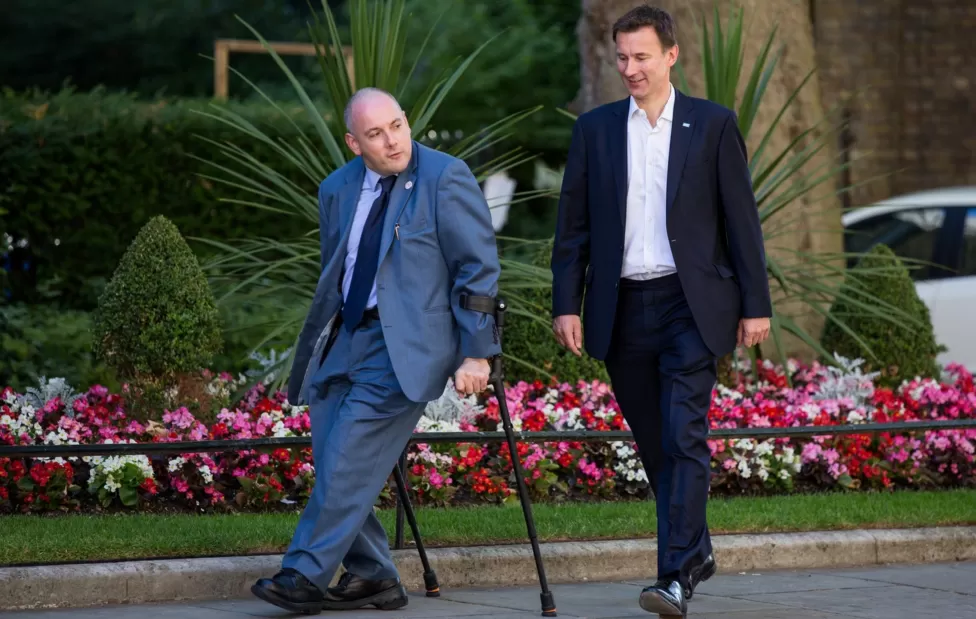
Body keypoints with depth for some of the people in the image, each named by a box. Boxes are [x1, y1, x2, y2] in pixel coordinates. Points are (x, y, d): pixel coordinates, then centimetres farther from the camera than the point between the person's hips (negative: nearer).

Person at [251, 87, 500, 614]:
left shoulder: (446, 179, -8)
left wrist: (476, 353, -12)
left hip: (406, 342, -7)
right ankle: (372, 577, 13)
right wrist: (318, 348, 21)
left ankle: (306, 576, -10)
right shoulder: (337, 190, 11)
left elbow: (479, 270, -8)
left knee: (351, 452, -15)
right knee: (331, 458, 2)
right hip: (345, 336, 7)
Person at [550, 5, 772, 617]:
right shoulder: (595, 129, 8)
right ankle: (696, 551, 27)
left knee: (684, 438, -13)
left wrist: (756, 304, -2)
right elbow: (573, 224, 9)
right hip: (623, 309, 3)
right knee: (656, 444, 10)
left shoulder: (713, 125, 2)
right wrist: (567, 304, 1)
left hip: (689, 303, -3)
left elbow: (741, 218, 2)